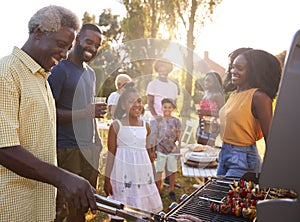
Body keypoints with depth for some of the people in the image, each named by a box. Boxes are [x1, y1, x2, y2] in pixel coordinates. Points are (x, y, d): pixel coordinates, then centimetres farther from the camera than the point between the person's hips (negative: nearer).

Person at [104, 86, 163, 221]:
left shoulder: (146, 126, 5)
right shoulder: (116, 125, -6)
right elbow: (111, 154, -5)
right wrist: (107, 179, -5)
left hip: (143, 172, 4)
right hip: (123, 173, -3)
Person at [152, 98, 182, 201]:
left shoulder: (176, 121, 0)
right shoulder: (158, 121, 2)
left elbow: (178, 137, 2)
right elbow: (155, 136, 7)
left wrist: (178, 150, -1)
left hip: (172, 150, 0)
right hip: (161, 150, 0)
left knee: (172, 170, 9)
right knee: (158, 170, 5)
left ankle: (171, 190, 25)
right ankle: (158, 190, 21)